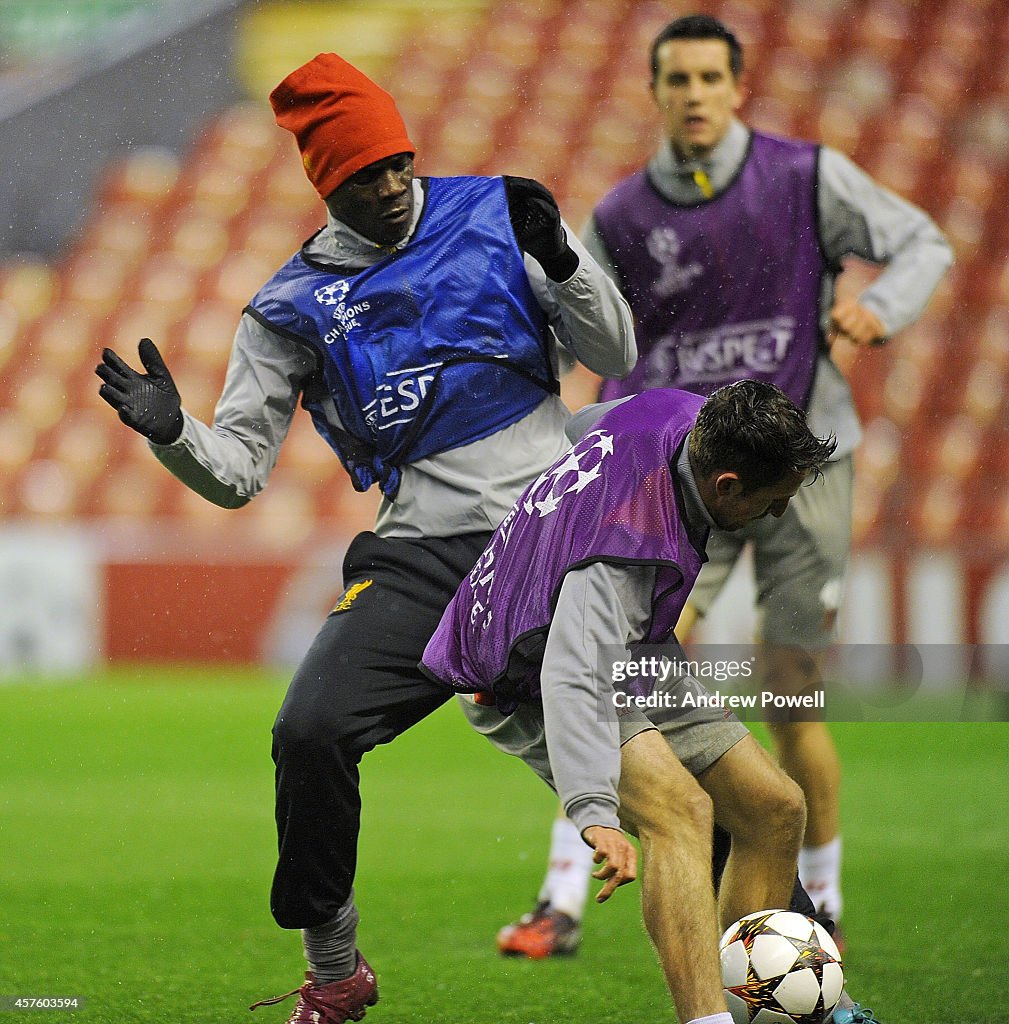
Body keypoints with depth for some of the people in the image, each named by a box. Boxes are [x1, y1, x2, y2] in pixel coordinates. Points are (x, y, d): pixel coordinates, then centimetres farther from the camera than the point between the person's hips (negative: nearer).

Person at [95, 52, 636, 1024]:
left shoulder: (491, 216, 8)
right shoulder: (294, 304, 8)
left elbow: (615, 356, 9)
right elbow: (239, 470, 6)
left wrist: (559, 259, -8)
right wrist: (172, 432, -14)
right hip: (423, 557, 0)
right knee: (310, 733, -21)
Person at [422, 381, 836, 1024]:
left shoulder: (682, 414, -12)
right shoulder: (630, 548, -38)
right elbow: (572, 681, -49)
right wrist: (595, 813, -61)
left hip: (627, 655, 10)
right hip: (530, 685, -10)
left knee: (777, 811, 3)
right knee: (681, 807, -33)